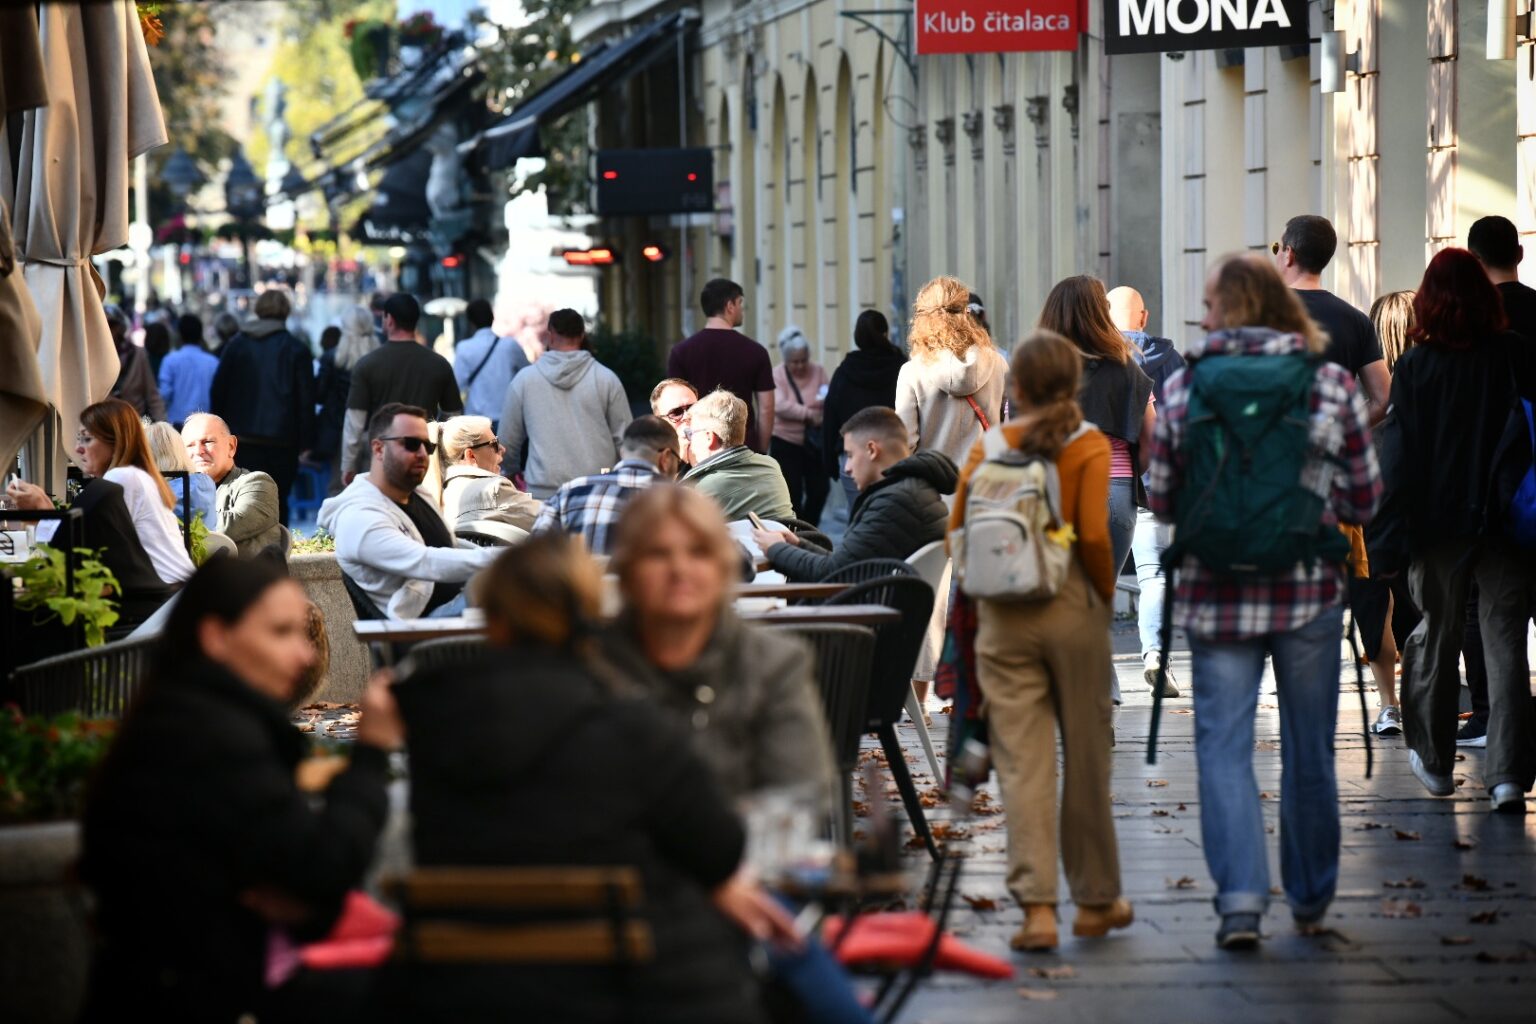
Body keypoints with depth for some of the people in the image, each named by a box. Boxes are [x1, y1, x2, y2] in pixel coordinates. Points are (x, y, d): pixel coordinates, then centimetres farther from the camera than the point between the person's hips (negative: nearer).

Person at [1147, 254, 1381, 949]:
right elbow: (1364, 499, 2)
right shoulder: (1330, 383, -2)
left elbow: (1161, 500, 3)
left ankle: (1240, 897, -11)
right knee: (1308, 751, 13)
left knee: (1223, 746, 2)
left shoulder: (1183, 386, -2)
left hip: (1214, 596, -1)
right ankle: (1311, 899, 24)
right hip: (1309, 589, 1)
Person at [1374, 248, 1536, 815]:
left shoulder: (1415, 367, -6)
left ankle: (1435, 760, 26)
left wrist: (1393, 535, -2)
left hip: (1439, 522, 0)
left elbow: (1401, 455, -5)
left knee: (1436, 638, 15)